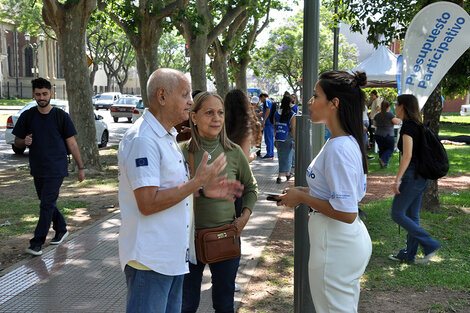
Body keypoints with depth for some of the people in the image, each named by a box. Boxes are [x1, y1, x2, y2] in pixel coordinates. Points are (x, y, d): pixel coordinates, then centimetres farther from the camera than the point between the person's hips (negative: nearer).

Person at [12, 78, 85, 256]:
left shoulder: (61, 116, -4)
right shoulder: (27, 116, 3)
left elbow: (72, 144, 0)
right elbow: (17, 142, 10)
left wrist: (81, 167, 0)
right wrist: (24, 142, -15)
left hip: (56, 169, -4)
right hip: (37, 169, 4)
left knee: (47, 204, -8)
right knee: (47, 203, 16)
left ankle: (37, 242, -2)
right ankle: (61, 230, 35)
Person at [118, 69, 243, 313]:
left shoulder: (167, 136, 14)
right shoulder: (142, 139, -19)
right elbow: (148, 203, -25)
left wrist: (203, 190, 8)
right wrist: (197, 182, -19)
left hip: (174, 256, 10)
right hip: (150, 260, -10)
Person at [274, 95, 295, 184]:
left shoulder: (276, 113, 2)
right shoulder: (292, 115, -11)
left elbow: (274, 126, 8)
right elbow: (293, 129, -12)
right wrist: (294, 141, -8)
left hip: (278, 138, 5)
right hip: (288, 138, -5)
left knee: (281, 157, 16)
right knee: (287, 157, 3)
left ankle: (287, 174, 26)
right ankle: (279, 176, 1)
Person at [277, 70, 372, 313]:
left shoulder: (338, 149, -24)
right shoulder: (349, 142, 8)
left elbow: (346, 213, -27)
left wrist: (303, 198, -15)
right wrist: (308, 192, 8)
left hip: (334, 246, -10)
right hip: (352, 239, 10)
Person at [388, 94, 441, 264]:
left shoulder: (407, 126, -15)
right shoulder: (418, 126, 12)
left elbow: (407, 155, -22)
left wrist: (397, 180, -20)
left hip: (412, 176, -9)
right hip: (422, 177, 9)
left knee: (397, 214, -1)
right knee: (412, 216, 14)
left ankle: (430, 244, -2)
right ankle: (409, 254, 21)